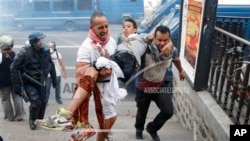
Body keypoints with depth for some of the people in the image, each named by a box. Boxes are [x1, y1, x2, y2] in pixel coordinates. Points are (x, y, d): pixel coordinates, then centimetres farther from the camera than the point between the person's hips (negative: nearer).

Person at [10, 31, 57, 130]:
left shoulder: (45, 51, -5)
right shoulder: (25, 52, -19)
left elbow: (51, 66, 10)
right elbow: (14, 67, -15)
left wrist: (54, 79, 12)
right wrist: (16, 84, -17)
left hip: (40, 82, 5)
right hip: (29, 83, -4)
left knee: (43, 103, 6)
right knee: (36, 102, -15)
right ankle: (32, 120, 14)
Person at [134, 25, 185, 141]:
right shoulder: (146, 49, -30)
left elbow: (176, 60, 9)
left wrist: (181, 72, 25)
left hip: (161, 85, 3)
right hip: (144, 87, -3)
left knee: (168, 111, -5)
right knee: (142, 112, 18)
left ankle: (152, 128, 27)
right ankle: (139, 130, 53)